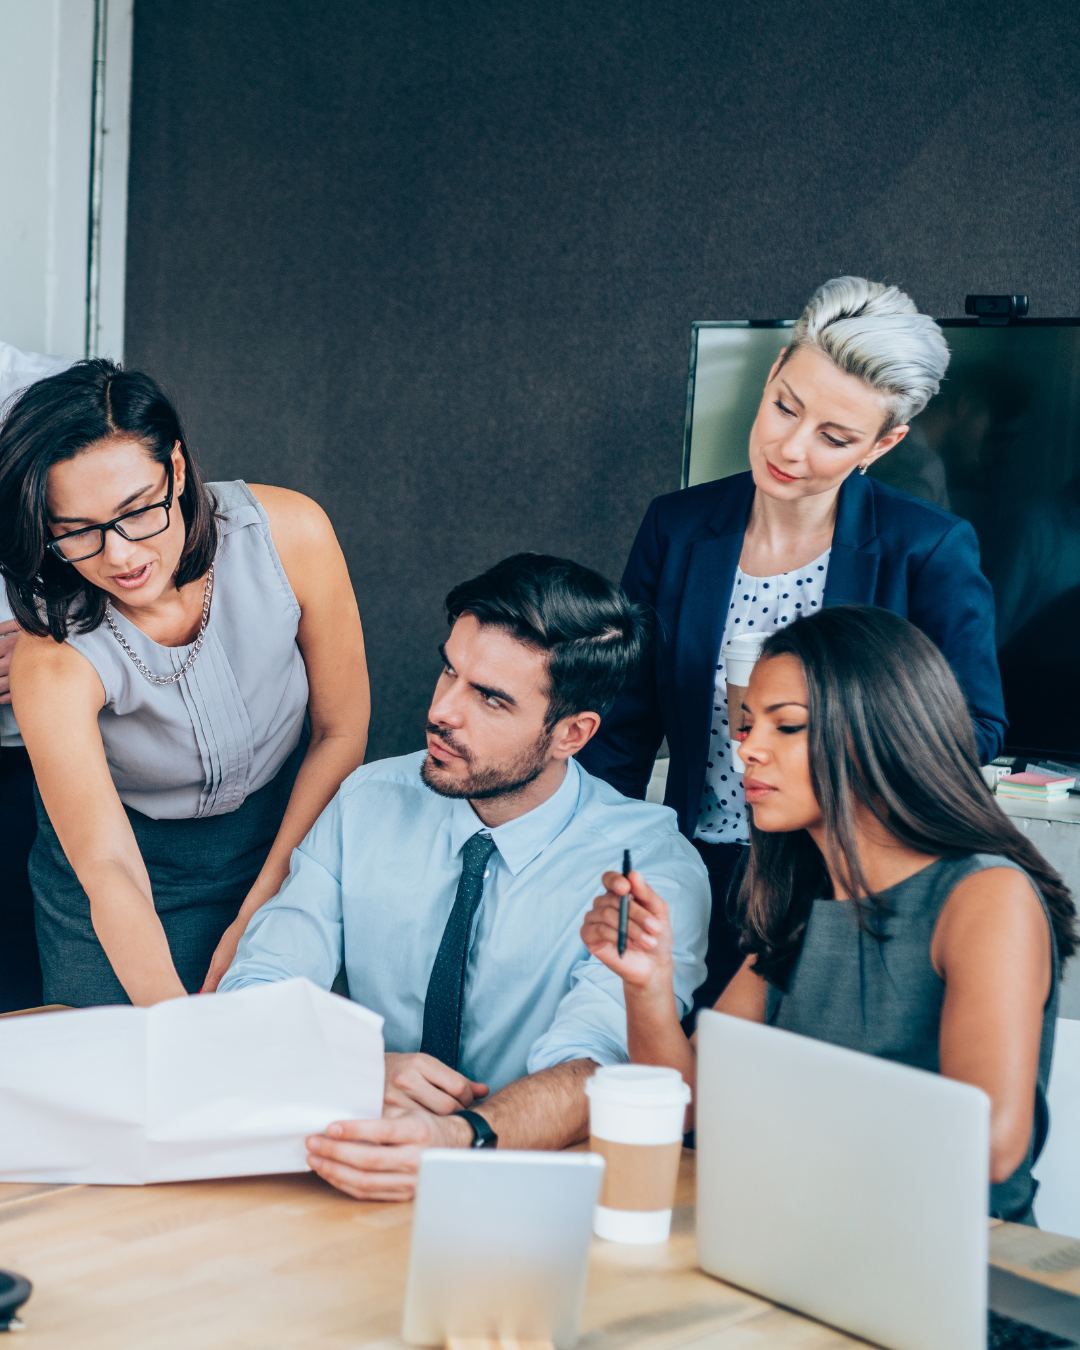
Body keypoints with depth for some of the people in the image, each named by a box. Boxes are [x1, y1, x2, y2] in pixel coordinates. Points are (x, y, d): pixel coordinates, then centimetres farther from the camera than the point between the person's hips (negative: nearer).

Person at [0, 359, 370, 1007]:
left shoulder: (290, 535, -26)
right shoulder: (54, 662, -31)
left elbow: (341, 730, -13)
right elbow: (108, 871, -36)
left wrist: (255, 918, -12)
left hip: (285, 838, 2)